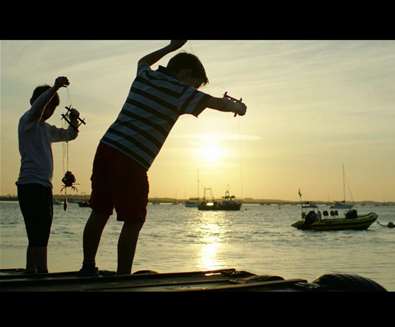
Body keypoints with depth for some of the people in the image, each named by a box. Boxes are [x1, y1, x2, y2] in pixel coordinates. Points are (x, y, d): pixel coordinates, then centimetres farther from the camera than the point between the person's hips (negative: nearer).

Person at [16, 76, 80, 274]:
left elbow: (69, 135, 30)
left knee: (43, 237, 10)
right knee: (36, 238, -13)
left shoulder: (46, 129, 22)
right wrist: (55, 88, -32)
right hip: (30, 185, -9)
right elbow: (37, 107, -24)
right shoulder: (27, 121, -3)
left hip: (45, 186, 9)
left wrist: (73, 121, 10)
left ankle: (42, 273, 15)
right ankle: (31, 273, -13)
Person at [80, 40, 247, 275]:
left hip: (106, 148, 8)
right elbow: (217, 102, -2)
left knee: (100, 212, 13)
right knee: (134, 222, 1)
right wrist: (237, 106, 18)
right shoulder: (178, 91, -3)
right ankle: (123, 276, 2)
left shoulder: (145, 75, 17)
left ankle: (88, 267, 22)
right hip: (131, 161, -8)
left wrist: (171, 47, 46)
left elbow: (143, 60, 43)